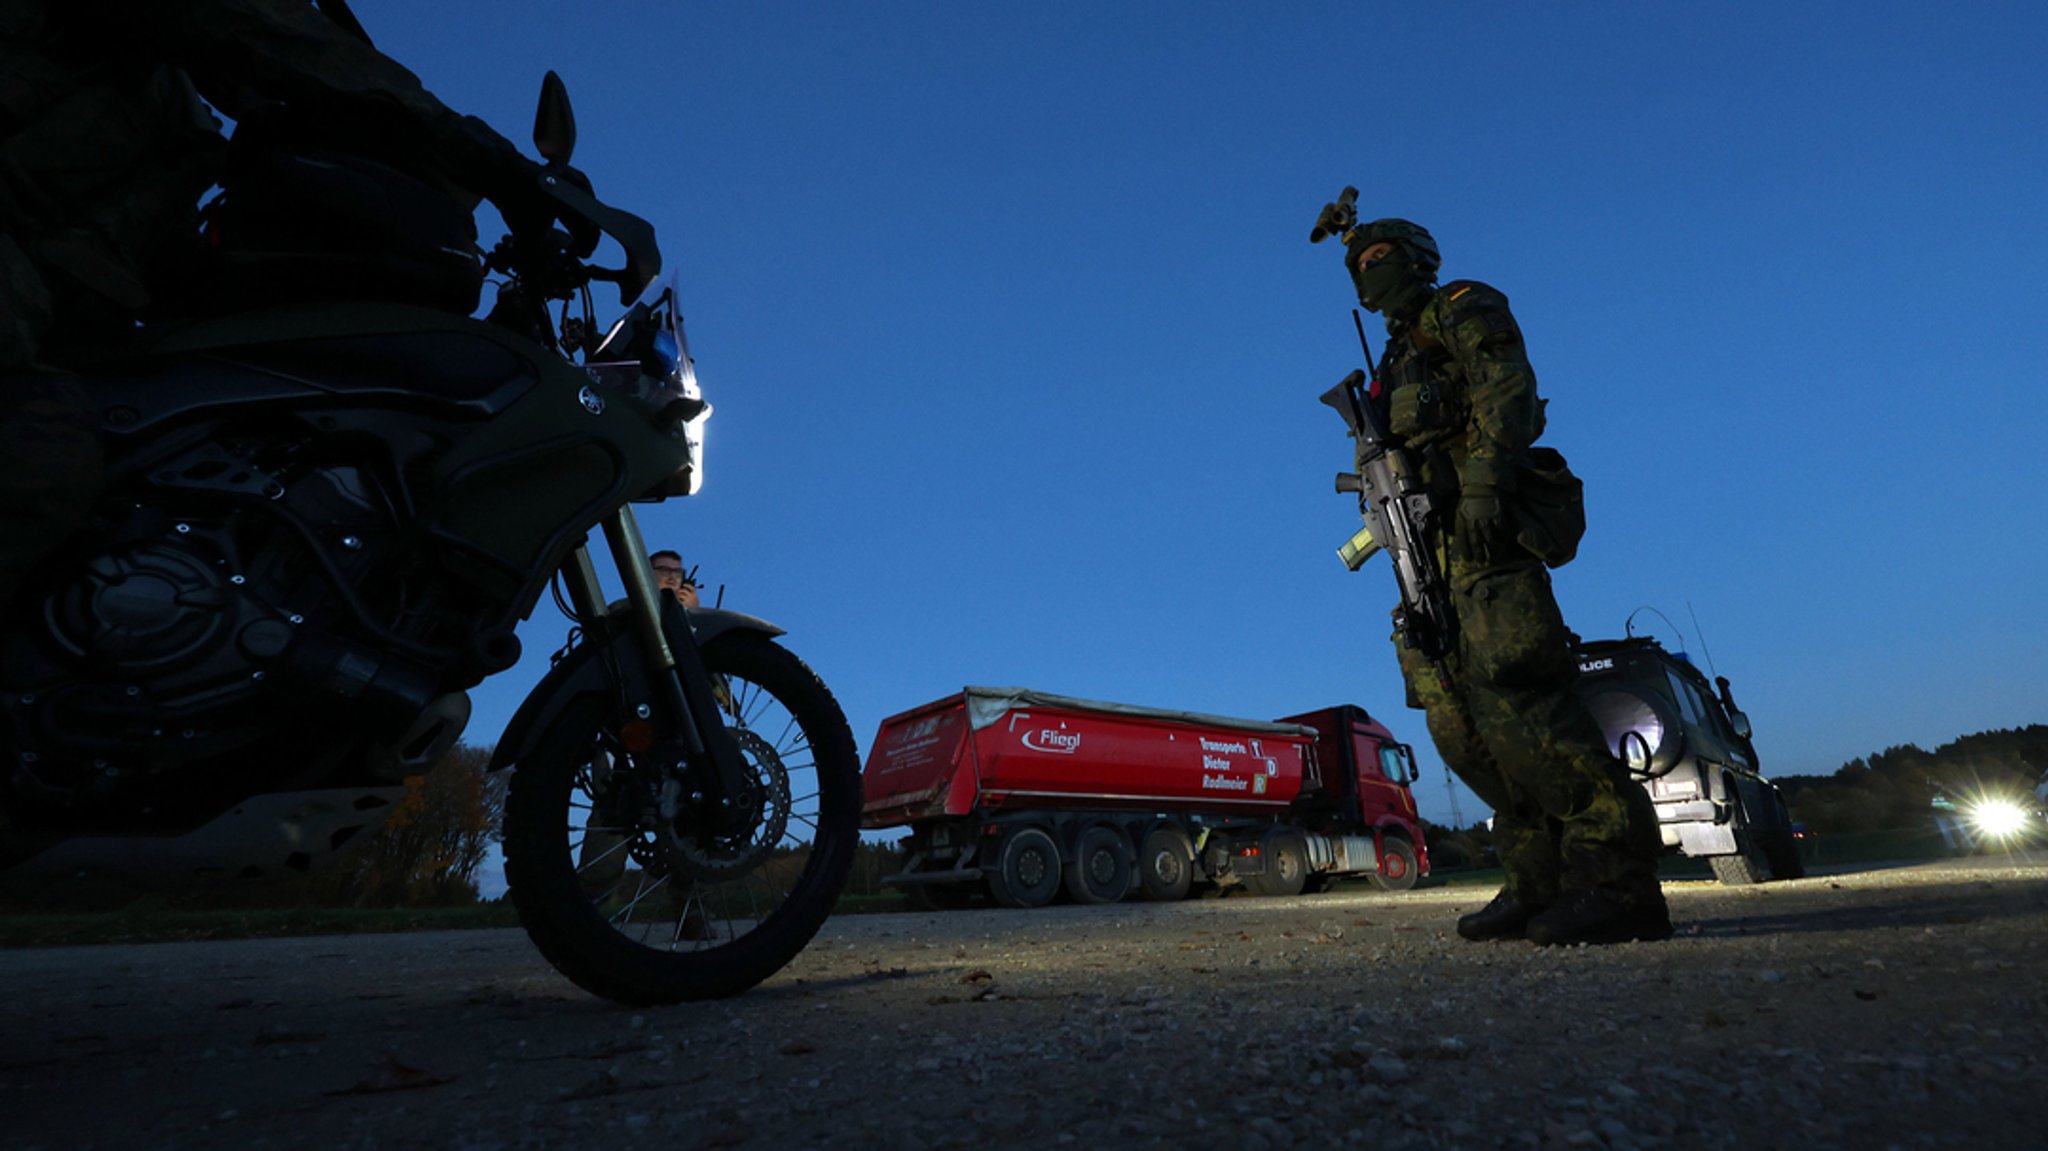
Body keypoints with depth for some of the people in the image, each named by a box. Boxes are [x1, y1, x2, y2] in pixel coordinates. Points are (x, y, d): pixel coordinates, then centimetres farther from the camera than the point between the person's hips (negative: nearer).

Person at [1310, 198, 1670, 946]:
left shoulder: (1465, 308, 10)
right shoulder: (1395, 363, 32)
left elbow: (1507, 391, -7)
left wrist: (1483, 480, -22)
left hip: (1484, 530, -8)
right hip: (1431, 548, 8)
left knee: (1508, 694, -22)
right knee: (1456, 720, 0)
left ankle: (1618, 874, -19)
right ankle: (1542, 880, 3)